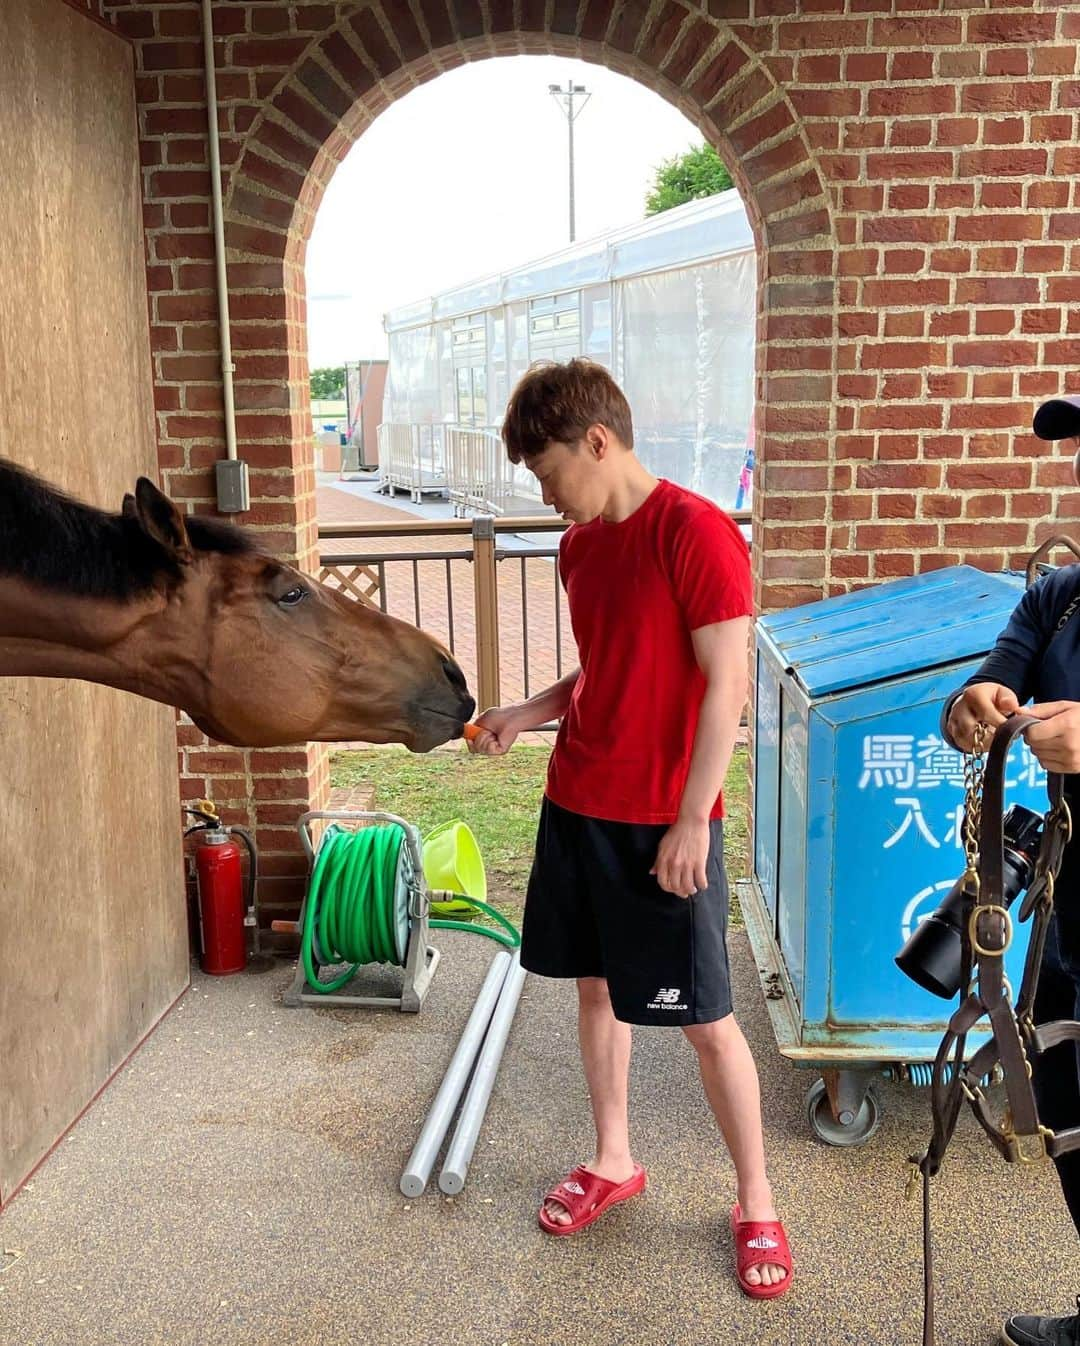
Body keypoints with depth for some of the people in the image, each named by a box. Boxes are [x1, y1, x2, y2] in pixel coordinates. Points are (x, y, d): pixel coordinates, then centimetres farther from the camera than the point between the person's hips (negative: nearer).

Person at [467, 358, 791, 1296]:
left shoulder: (695, 532, -16)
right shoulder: (581, 544, 8)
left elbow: (726, 686, -17)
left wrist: (692, 822, -18)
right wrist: (526, 714, 3)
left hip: (664, 823, -7)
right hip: (575, 807, 8)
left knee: (704, 1019, 3)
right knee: (595, 984, 18)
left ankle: (757, 1204, 21)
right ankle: (613, 1162, 37)